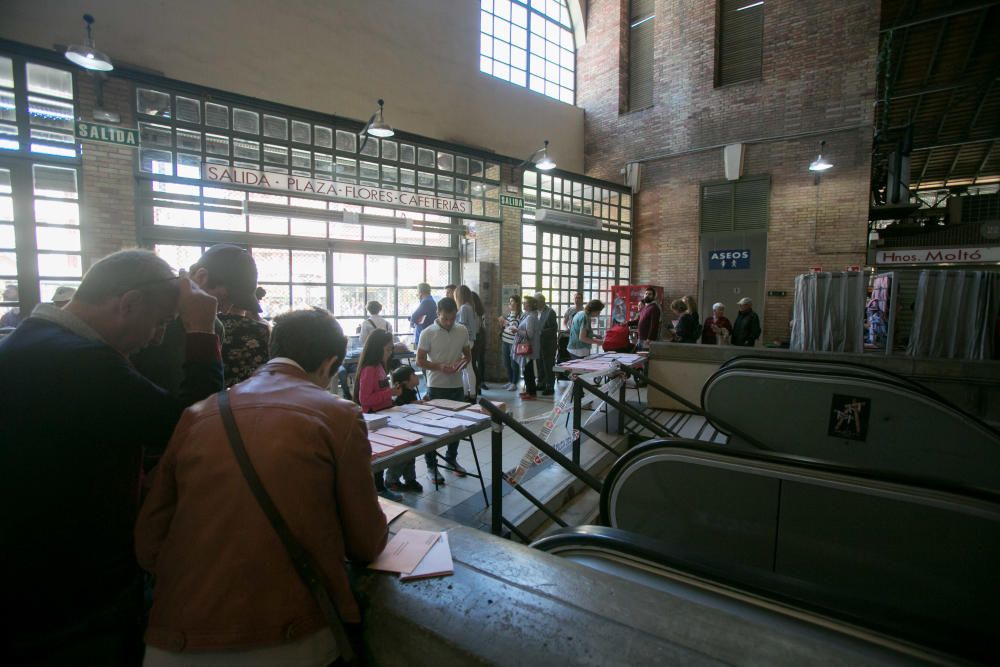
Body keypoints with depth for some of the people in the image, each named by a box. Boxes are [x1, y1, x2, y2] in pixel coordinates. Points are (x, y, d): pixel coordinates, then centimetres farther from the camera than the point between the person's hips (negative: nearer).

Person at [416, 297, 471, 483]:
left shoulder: (462, 331, 2)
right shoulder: (428, 333, -10)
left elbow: (468, 355, 12)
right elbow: (420, 361, -7)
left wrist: (463, 361, -10)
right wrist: (440, 366, -21)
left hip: (457, 385, 4)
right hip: (436, 387, -4)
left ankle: (451, 458, 35)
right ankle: (431, 465, 17)